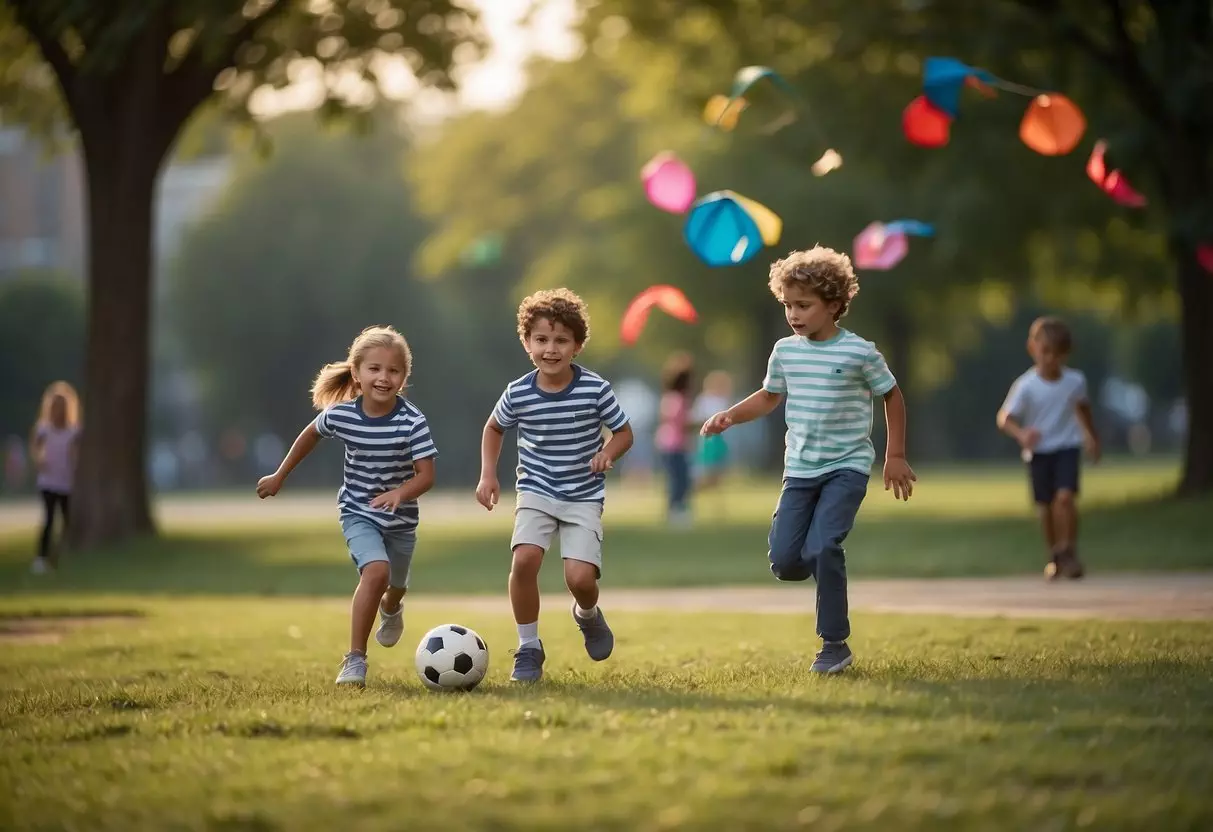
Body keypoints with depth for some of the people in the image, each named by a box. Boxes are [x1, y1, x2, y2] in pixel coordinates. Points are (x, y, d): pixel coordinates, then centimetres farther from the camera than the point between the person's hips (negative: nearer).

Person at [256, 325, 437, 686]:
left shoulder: (412, 421, -23)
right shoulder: (340, 415, -17)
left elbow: (426, 475, -22)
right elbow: (310, 435, 5)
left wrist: (400, 493, -42)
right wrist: (280, 476, 13)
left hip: (401, 517, 2)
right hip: (358, 512, -1)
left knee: (396, 585, 22)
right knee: (376, 571, -27)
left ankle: (391, 609, 62)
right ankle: (355, 659, -19)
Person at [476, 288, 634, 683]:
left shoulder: (595, 390, -13)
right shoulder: (518, 393, -8)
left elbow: (624, 432, 0)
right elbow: (494, 429, 13)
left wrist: (608, 454, -21)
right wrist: (488, 474, 1)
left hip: (584, 498, -1)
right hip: (536, 492, 1)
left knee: (580, 577, -17)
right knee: (524, 559, -24)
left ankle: (587, 614, 23)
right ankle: (528, 648, -4)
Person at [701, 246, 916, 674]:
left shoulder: (859, 352, -10)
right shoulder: (785, 351, 3)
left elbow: (892, 396, 3)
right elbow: (769, 396, 18)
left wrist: (895, 455, 2)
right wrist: (730, 416, 1)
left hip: (847, 467, -5)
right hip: (800, 470, 5)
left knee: (822, 547, -22)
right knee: (783, 561, -5)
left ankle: (835, 646, -10)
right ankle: (829, 569, 30)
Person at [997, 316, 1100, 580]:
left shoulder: (1075, 381, -5)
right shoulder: (1026, 386, -14)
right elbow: (1005, 418, -15)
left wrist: (1092, 437, 28)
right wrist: (1021, 434, -36)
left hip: (1067, 448, 0)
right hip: (1038, 452, 0)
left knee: (1065, 497, -19)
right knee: (1045, 507, 5)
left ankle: (1069, 553, -8)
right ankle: (1055, 556, 25)